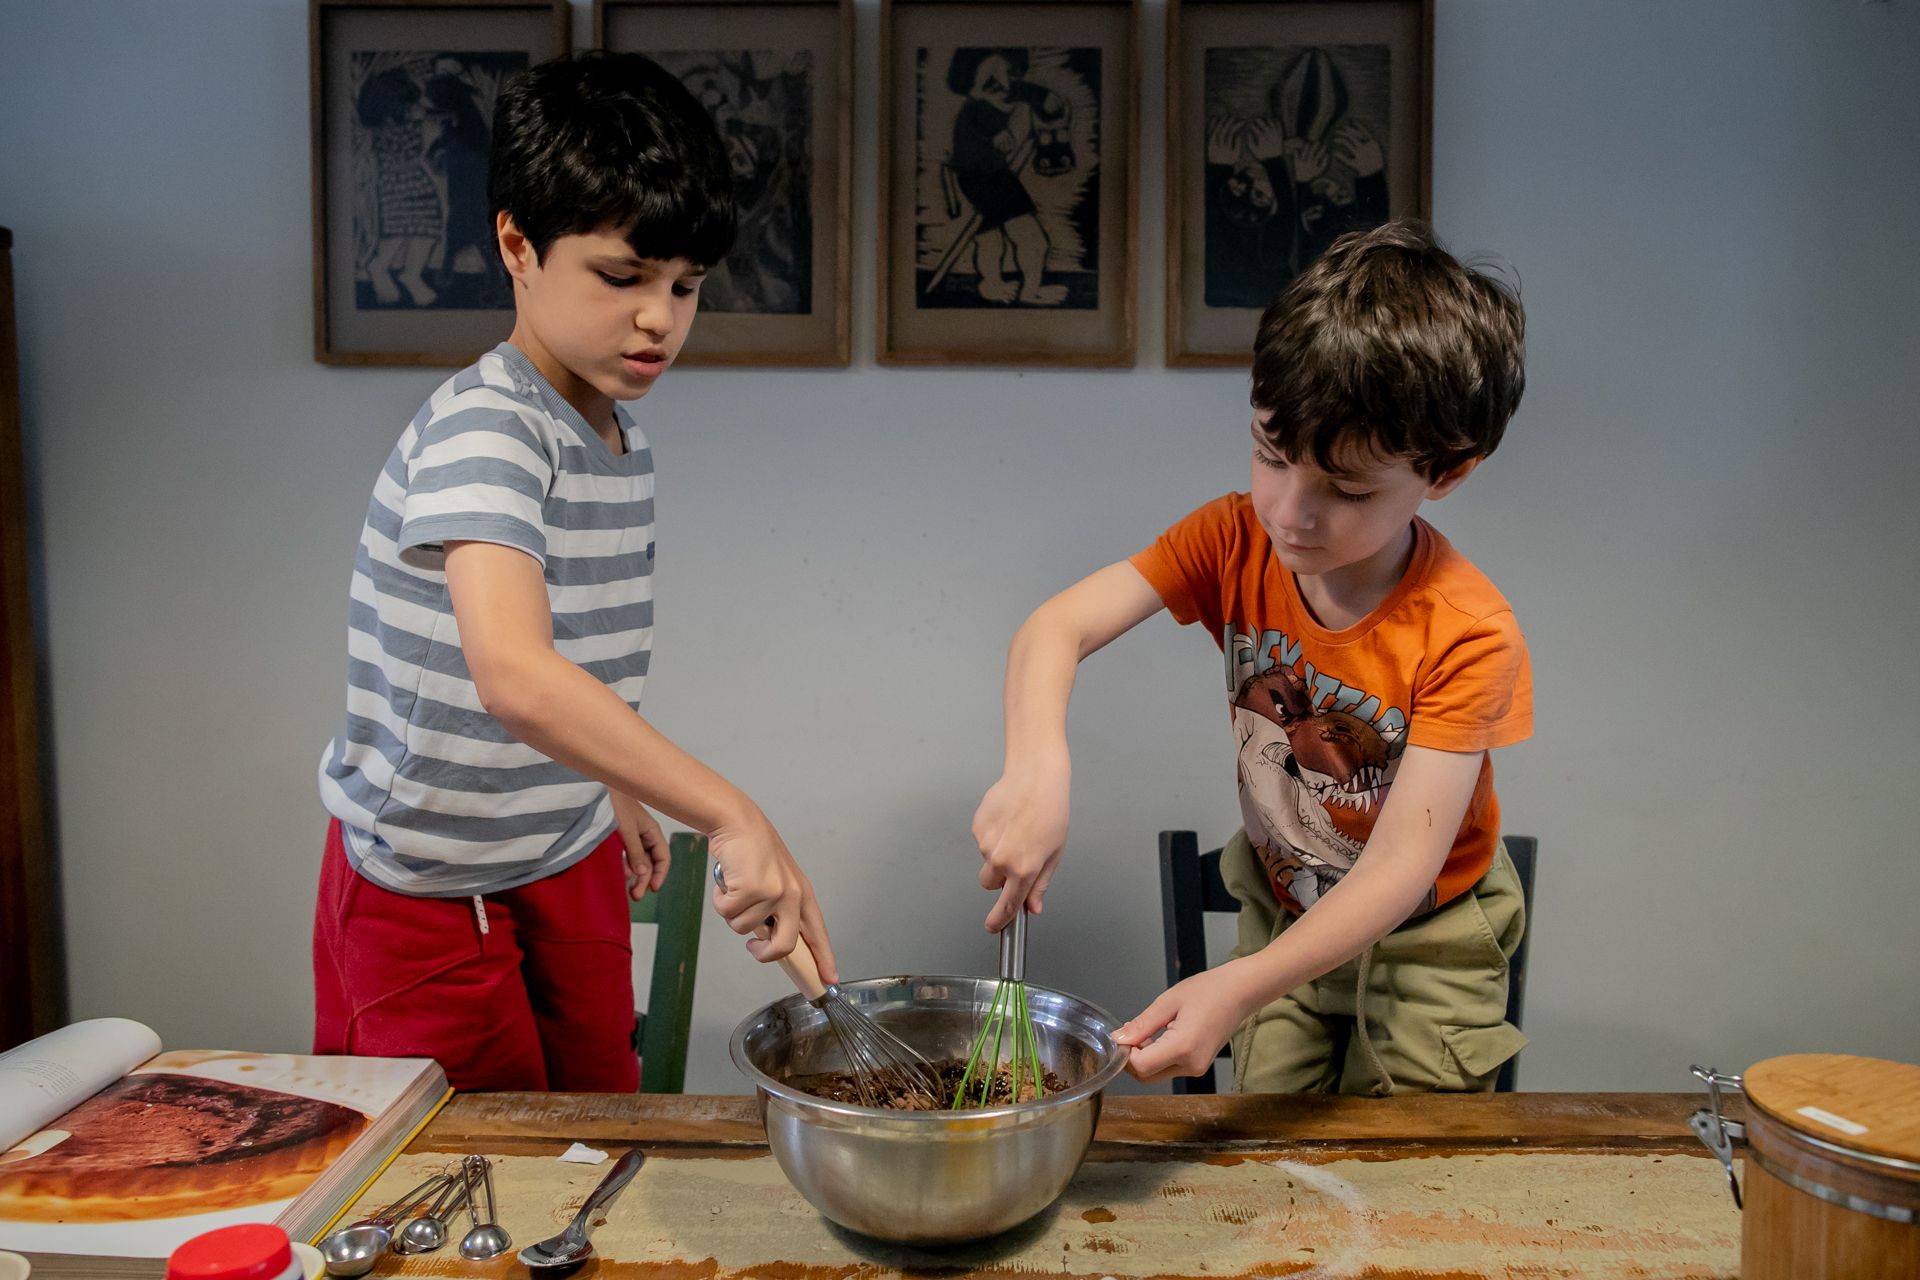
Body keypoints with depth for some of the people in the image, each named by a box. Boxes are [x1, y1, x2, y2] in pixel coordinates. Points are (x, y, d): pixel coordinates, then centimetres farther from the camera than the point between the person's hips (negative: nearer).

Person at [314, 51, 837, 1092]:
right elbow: (514, 673, -43)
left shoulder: (622, 436, 1)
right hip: (428, 883, -7)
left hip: (571, 859, 7)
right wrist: (731, 817, -46)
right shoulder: (483, 427, -26)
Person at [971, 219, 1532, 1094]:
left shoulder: (1467, 636, -30)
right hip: (1285, 912, 3)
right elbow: (1057, 627, -26)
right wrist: (1038, 768, -48)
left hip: (1425, 939, -2)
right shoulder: (1237, 541, -19)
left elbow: (1403, 865, -33)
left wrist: (1240, 989, -46)